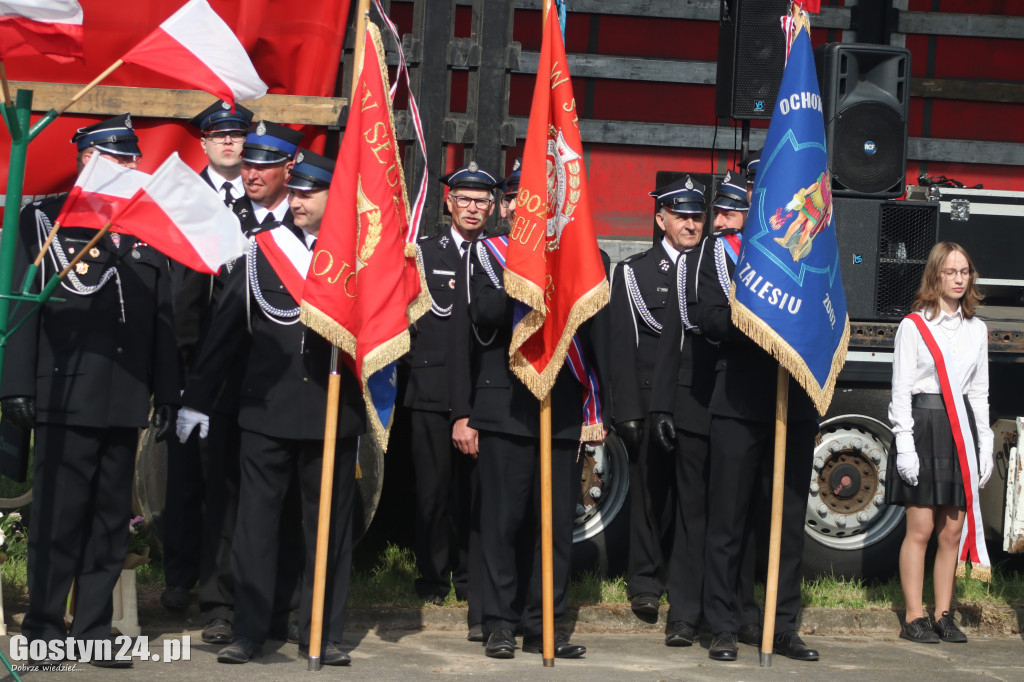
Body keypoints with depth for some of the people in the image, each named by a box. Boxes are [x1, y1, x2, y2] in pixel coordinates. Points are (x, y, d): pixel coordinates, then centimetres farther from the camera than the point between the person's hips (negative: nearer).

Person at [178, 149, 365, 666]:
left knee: (329, 525, 6)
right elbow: (224, 329, 5)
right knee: (256, 520, 1)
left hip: (333, 410, 0)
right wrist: (197, 398, 3)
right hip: (267, 410, 0)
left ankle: (323, 632, 16)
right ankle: (248, 630, 10)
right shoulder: (260, 250, 5)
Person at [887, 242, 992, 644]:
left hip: (962, 428, 5)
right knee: (920, 528, -5)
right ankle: (914, 618, 1)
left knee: (952, 530, 5)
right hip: (923, 425, -4)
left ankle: (944, 615, 12)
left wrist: (984, 445, 10)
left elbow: (979, 392, 16)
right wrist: (905, 444, -12)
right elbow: (900, 390, -4)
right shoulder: (914, 325, -1)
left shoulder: (976, 329, 13)